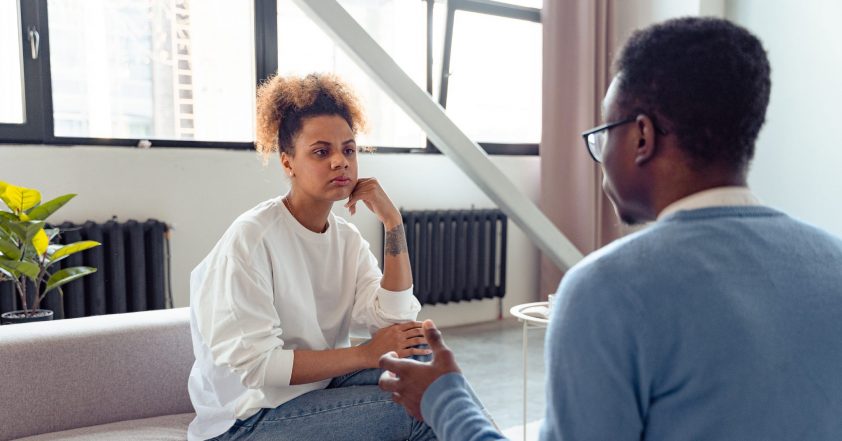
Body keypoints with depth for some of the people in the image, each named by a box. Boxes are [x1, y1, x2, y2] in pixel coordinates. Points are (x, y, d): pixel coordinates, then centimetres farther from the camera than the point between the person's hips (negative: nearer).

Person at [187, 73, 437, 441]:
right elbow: (254, 364, -22)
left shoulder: (348, 239, 1)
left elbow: (394, 324, -11)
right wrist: (366, 355, -20)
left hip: (322, 390, 6)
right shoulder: (251, 237, -18)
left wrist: (393, 223, -14)